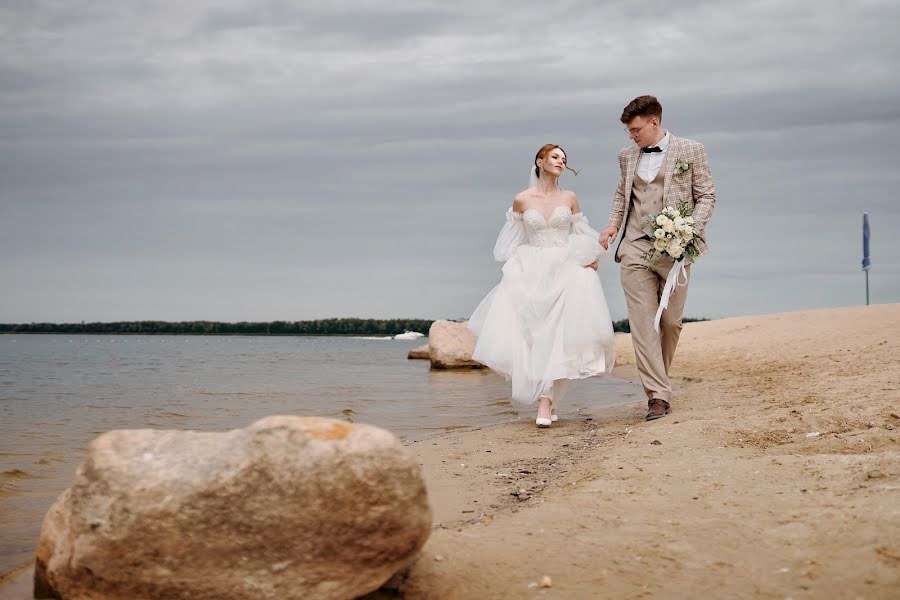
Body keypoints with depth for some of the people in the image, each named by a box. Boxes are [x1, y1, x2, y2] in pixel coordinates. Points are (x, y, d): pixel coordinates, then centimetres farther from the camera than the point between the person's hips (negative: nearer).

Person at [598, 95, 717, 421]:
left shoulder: (690, 151, 4)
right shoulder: (627, 156, 16)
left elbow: (706, 196, 3)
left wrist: (692, 229, -13)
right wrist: (613, 224, 7)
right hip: (635, 246, 2)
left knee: (671, 321, 4)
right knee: (643, 320, -8)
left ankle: (657, 378, 26)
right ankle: (658, 394, -10)